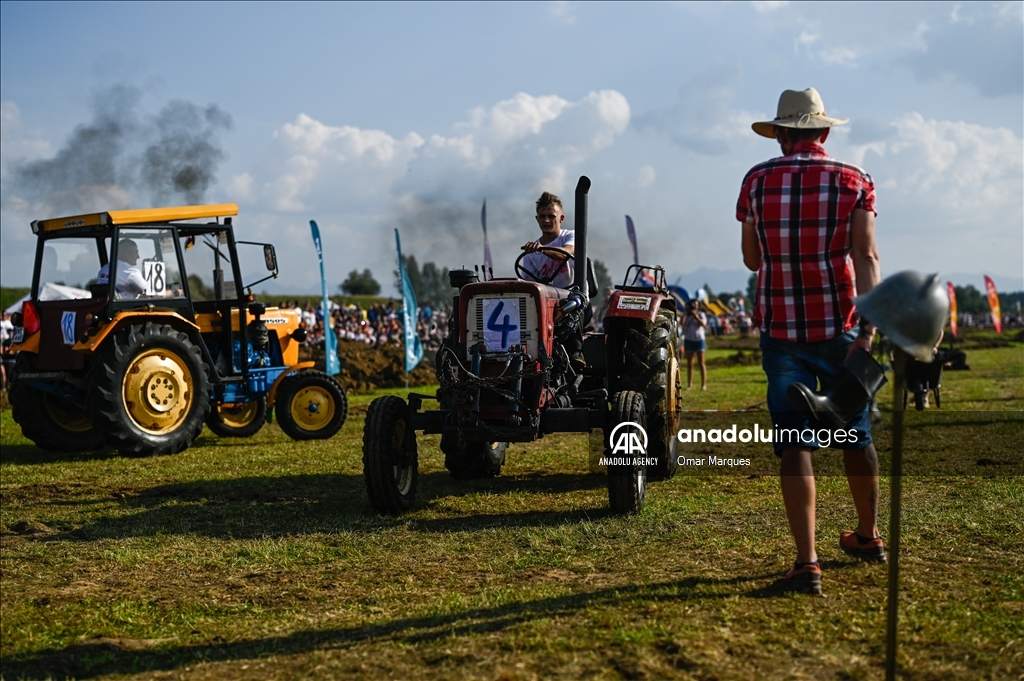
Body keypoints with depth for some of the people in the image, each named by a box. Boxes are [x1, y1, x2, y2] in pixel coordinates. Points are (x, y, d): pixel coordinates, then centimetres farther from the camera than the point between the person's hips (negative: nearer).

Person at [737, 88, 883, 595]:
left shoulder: (756, 181, 1)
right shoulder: (853, 181, 1)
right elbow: (866, 258, -11)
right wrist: (868, 331, -17)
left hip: (781, 330, -1)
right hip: (840, 326, 1)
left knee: (794, 444, 1)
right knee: (854, 435, 17)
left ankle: (806, 561, -6)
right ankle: (867, 536, 35)